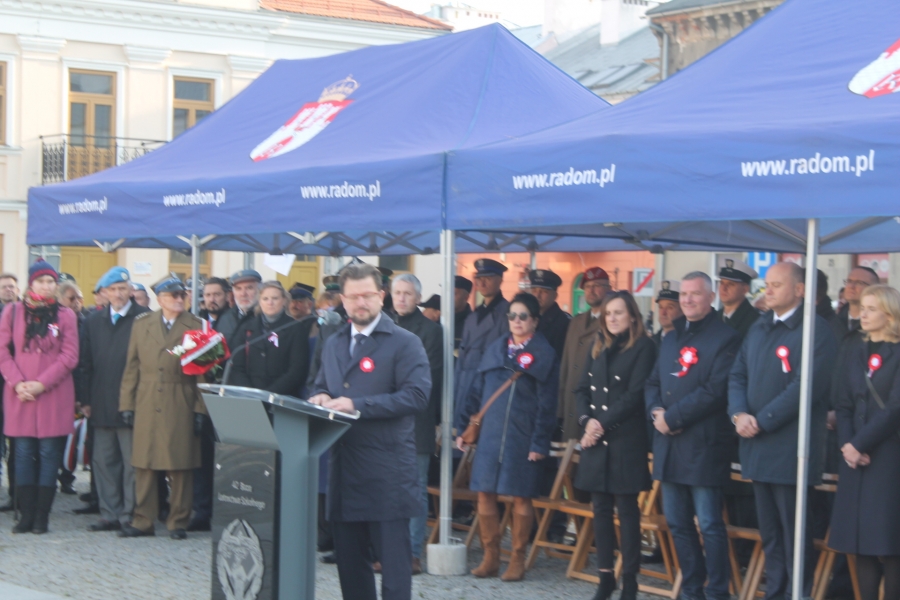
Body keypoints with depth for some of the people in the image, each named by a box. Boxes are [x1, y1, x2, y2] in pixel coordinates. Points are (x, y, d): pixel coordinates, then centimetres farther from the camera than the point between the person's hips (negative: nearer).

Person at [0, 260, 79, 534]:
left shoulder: (65, 315, 4)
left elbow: (70, 357, -1)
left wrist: (41, 383, -10)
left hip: (54, 394, -1)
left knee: (49, 453, -2)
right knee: (24, 453, 1)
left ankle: (42, 516, 1)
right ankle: (26, 514, 4)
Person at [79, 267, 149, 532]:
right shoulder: (94, 322, 14)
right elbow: (86, 363, 14)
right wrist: (86, 399, 6)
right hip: (102, 405, 6)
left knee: (132, 463, 0)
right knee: (103, 461, 8)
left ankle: (130, 516, 5)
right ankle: (110, 514, 15)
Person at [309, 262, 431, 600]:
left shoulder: (404, 343, -4)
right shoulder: (333, 344, 17)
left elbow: (416, 395, -15)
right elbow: (321, 388, 26)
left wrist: (357, 405, -19)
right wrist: (321, 399, 0)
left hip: (387, 471, -7)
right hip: (344, 467, 7)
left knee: (393, 558, -5)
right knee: (348, 557, 11)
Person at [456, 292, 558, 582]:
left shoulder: (544, 354, 0)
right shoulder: (495, 349, 11)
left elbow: (546, 403, -4)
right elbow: (477, 391, 13)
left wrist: (540, 442, -10)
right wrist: (464, 427, 7)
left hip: (522, 436, -4)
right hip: (490, 433, 4)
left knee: (521, 498, 2)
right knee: (485, 494, 2)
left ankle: (517, 559, 12)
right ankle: (490, 558, 12)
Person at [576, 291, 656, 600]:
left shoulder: (643, 347, -4)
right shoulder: (598, 347, 15)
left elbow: (634, 395, -11)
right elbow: (583, 388, 12)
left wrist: (603, 424, -13)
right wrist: (587, 420, -6)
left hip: (627, 440, -6)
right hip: (597, 440, 6)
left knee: (626, 509, -3)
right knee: (601, 508, 7)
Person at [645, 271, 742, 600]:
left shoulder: (725, 338, -7)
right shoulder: (670, 339, 19)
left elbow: (715, 391, -16)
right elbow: (653, 384, 17)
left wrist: (672, 416, -15)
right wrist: (656, 411, -5)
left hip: (704, 446, -7)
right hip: (669, 446, 8)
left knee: (710, 525, -4)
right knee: (678, 523, 12)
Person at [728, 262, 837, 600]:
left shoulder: (816, 331, -10)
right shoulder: (758, 329, 16)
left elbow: (805, 386, -18)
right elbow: (738, 375, 13)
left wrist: (761, 421, -17)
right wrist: (739, 414, -6)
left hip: (791, 450, -7)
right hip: (757, 448, 7)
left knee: (794, 535, -2)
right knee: (769, 533, 14)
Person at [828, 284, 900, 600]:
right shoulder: (856, 352, 14)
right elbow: (844, 405, 11)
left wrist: (860, 444, -14)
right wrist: (846, 444, -5)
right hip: (856, 456, 5)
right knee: (862, 545, 4)